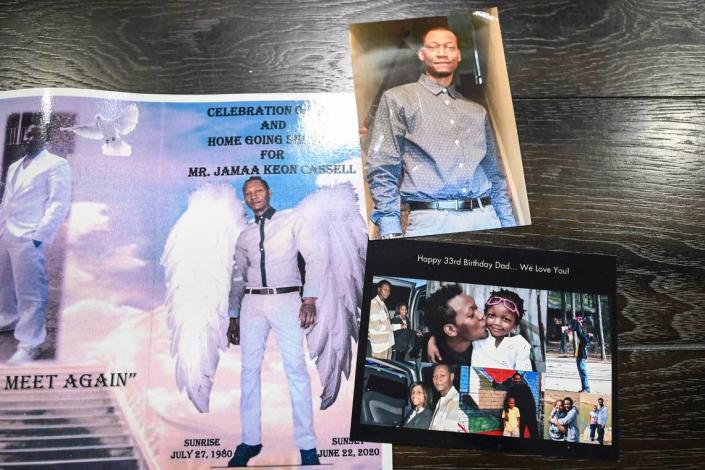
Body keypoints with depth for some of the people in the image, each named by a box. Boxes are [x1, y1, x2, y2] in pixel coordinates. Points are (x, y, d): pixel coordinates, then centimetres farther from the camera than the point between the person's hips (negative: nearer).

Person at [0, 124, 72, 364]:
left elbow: (59, 203, -11)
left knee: (29, 291, -6)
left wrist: (40, 235, -18)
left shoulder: (56, 164, -3)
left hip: (28, 236, -8)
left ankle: (30, 343, 1)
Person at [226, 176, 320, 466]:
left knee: (296, 370, -8)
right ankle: (250, 441, 12)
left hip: (286, 300, -4)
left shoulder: (291, 221, 6)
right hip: (252, 303, 4)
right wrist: (233, 317, 13)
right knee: (250, 370, 3)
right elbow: (238, 278, 20)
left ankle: (307, 445, -3)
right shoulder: (244, 235, 17)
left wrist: (310, 299, -15)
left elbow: (313, 259, -3)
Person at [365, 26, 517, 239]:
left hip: (485, 219, 4)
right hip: (431, 221, -4)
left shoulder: (477, 111, 22)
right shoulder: (398, 99, 8)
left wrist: (509, 227, 14)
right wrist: (391, 231, -9)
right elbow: (382, 170, 0)